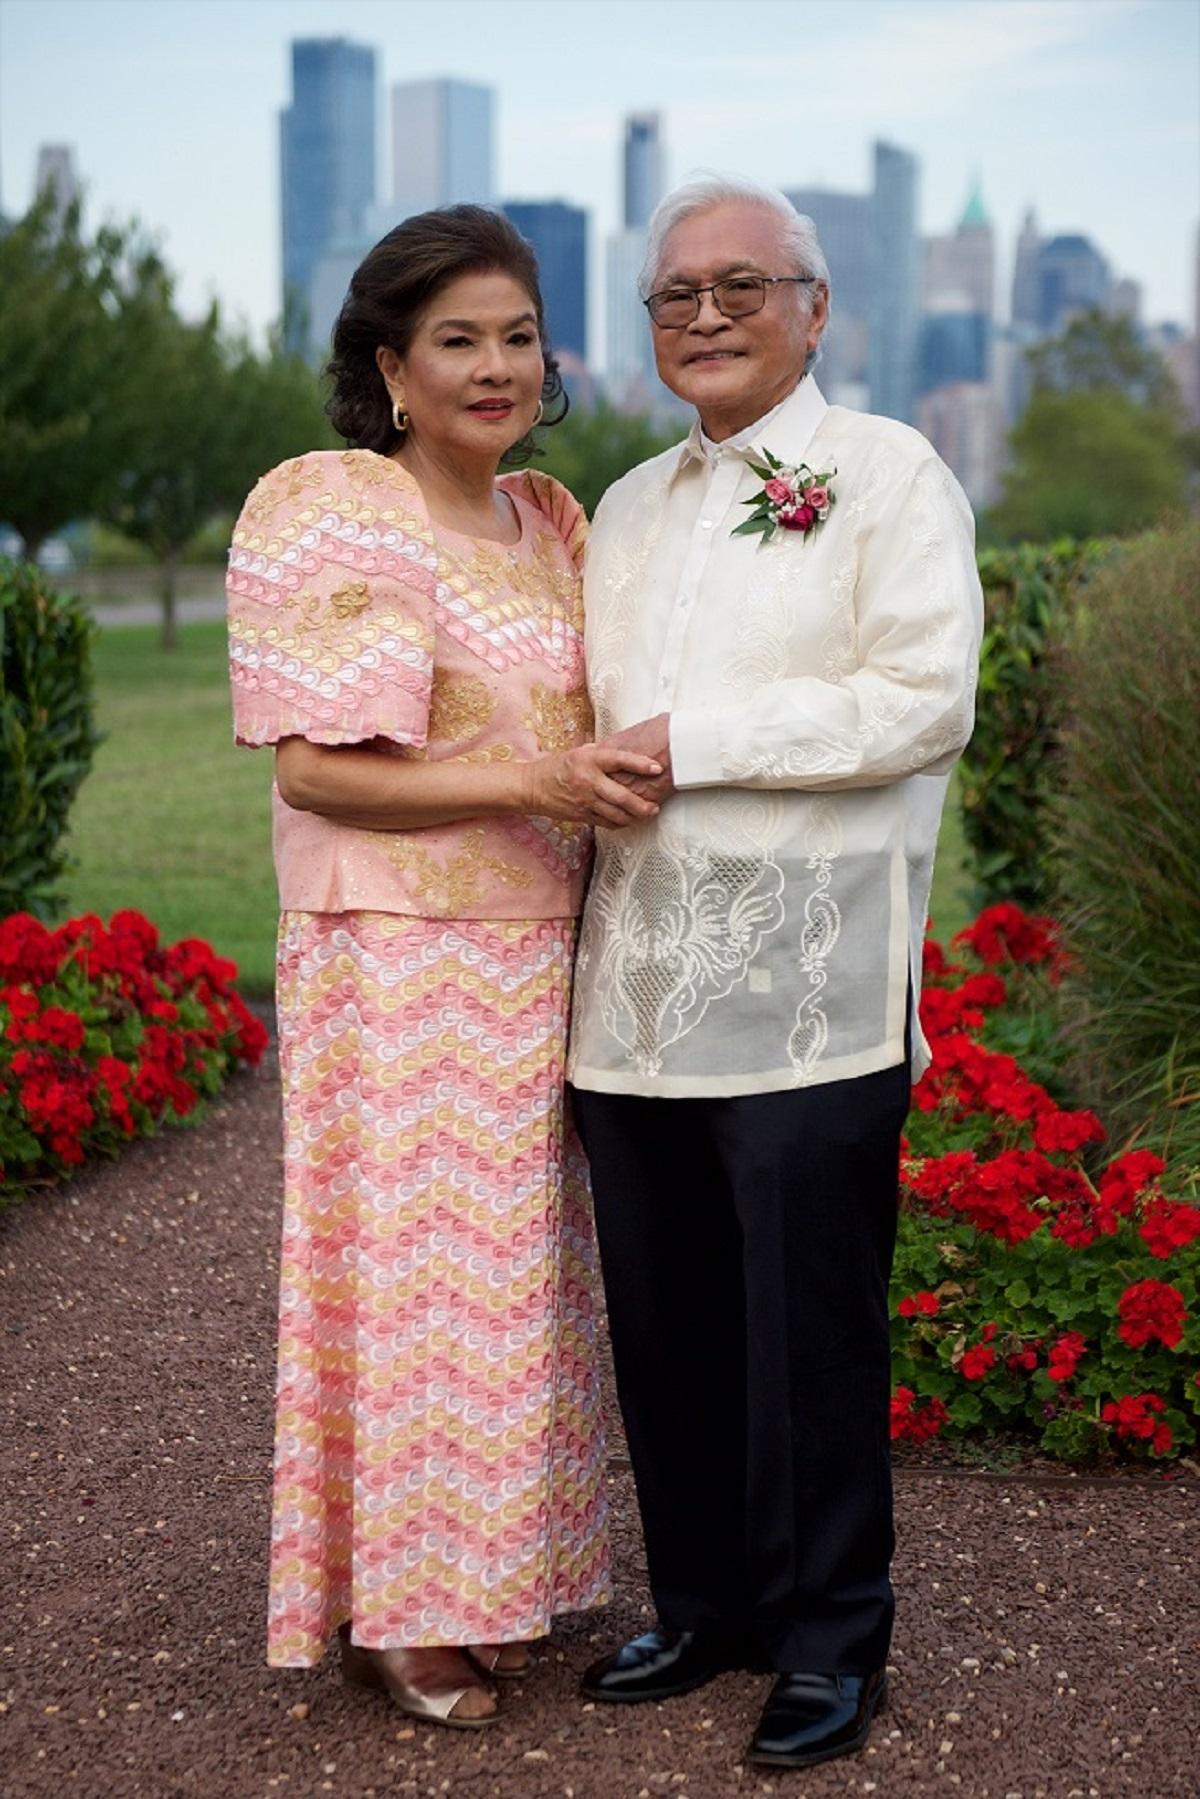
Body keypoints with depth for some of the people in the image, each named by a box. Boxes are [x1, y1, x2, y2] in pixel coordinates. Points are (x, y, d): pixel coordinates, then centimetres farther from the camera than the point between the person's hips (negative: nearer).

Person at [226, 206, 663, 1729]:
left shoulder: (550, 520, 13)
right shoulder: (328, 511, -9)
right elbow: (313, 764, -16)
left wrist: (628, 773, 1)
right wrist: (532, 780, -22)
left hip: (536, 963, 7)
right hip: (395, 963, -7)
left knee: (510, 1271, 13)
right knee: (407, 1273, 0)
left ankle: (482, 1579, 28)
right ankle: (384, 1609, 15)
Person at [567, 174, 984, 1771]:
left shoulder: (888, 474, 0)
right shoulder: (628, 508, 20)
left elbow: (926, 702, -12)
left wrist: (689, 740, -13)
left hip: (807, 984, -6)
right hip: (637, 981, 6)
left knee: (806, 1324, 0)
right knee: (663, 1318, 10)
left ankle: (828, 1638, 15)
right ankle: (703, 1601, 26)